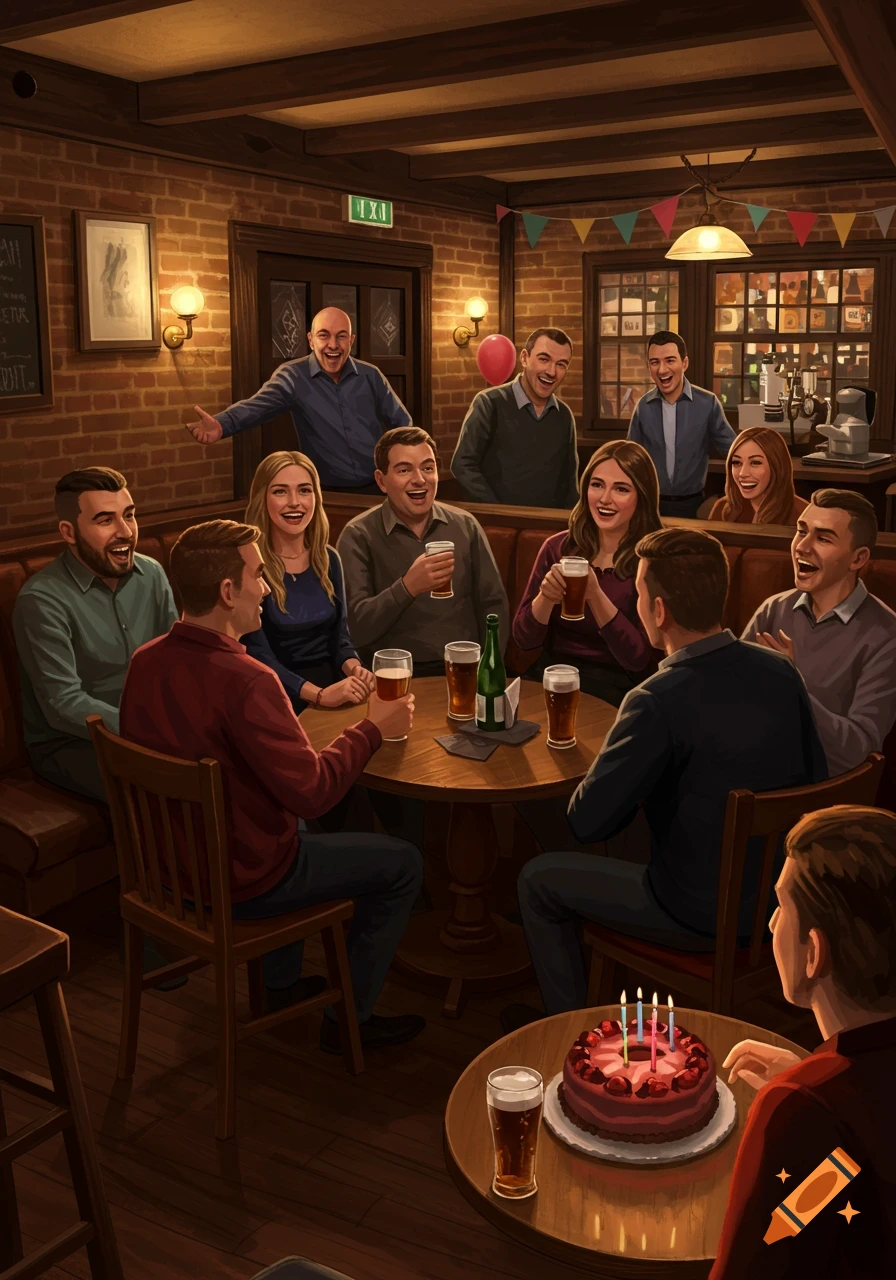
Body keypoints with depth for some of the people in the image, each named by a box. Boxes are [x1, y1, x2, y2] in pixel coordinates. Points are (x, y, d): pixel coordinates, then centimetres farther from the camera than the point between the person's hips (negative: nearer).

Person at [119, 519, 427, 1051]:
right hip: (243, 882, -8)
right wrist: (372, 728, -13)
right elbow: (313, 791, -28)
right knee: (404, 863, 8)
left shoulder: (146, 661, -6)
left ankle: (283, 986, 43)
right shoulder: (245, 680, -32)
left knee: (292, 821, 36)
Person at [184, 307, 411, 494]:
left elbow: (402, 422, 11)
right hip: (327, 492, -2)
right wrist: (222, 424, -44)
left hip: (376, 488, 2)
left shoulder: (371, 376, 2)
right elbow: (258, 405, -24)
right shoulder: (292, 376, -6)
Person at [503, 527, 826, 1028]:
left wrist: (636, 781, 1)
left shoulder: (658, 703, -28)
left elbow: (587, 822, -20)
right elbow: (814, 780, 4)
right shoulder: (780, 672, -8)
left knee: (540, 879, 14)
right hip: (782, 897, 7)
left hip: (704, 918, -6)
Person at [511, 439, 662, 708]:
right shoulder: (558, 547, 4)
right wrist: (546, 597, -19)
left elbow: (639, 660, -12)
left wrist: (594, 595, -25)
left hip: (612, 687, -3)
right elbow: (524, 639, 2)